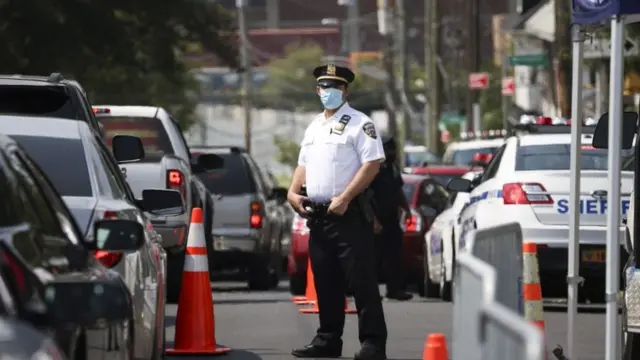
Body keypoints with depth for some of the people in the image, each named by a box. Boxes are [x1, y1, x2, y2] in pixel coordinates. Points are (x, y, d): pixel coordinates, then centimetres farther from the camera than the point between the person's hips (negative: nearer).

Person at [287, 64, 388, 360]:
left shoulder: (359, 124, -5)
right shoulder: (314, 127, 19)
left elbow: (372, 164, -14)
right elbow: (303, 164, 26)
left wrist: (344, 198, -20)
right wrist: (293, 192, 7)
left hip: (348, 214, -8)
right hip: (317, 214, 8)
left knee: (361, 280, -9)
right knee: (325, 282, 11)